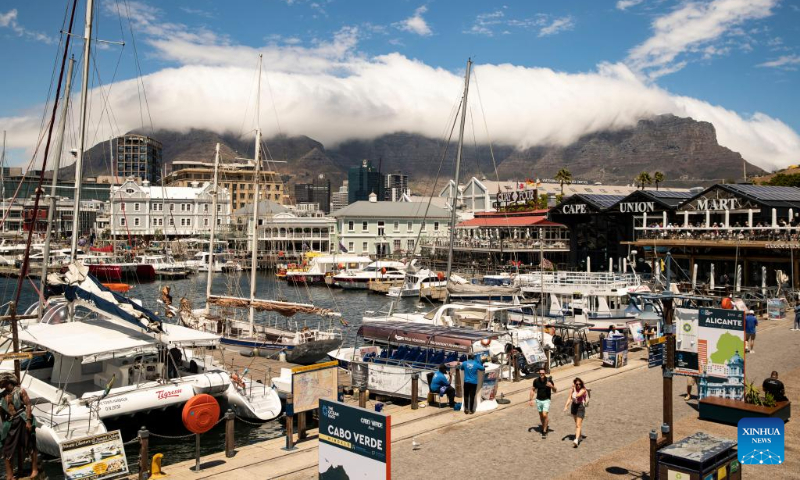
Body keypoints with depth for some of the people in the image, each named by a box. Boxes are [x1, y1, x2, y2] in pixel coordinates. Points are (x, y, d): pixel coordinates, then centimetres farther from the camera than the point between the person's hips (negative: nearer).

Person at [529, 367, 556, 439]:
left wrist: (551, 386, -26)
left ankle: (544, 431, -4)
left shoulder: (549, 380, -14)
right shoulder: (536, 380, -8)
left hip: (546, 400, -3)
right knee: (541, 416, 14)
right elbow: (532, 390, 4)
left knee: (545, 415, -15)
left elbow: (554, 390, -4)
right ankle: (544, 427, 39)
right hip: (538, 400, 3)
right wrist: (531, 399, -1)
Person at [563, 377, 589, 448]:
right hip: (574, 406, 6)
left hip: (580, 406, -6)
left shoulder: (583, 390, -14)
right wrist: (566, 406, -11)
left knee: (578, 425, -13)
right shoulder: (573, 389, 2)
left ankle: (576, 440, -22)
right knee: (577, 423, 21)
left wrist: (574, 388, -16)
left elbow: (577, 395, -29)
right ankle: (579, 436, 40)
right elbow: (569, 398, 1)